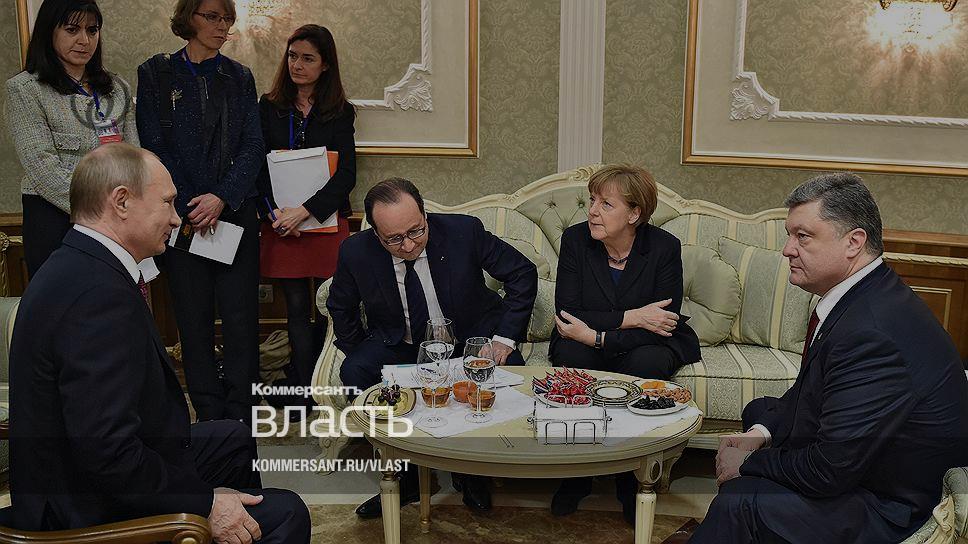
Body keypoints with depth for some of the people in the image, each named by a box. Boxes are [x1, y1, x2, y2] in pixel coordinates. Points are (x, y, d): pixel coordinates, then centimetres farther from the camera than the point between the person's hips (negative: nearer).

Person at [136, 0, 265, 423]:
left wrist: (222, 198, -12)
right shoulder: (155, 74, 4)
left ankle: (240, 415, 8)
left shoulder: (239, 77, 10)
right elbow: (154, 147, -1)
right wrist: (189, 205, -9)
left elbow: (253, 147, 2)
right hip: (182, 215, -1)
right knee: (194, 318, 3)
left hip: (235, 210, 1)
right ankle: (209, 415, 13)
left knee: (241, 315, -2)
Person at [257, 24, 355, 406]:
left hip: (327, 221, -1)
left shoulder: (339, 112, 3)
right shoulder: (269, 107, 7)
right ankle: (304, 390, 9)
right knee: (297, 307, 2)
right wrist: (274, 211, -12)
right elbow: (257, 166, 4)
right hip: (281, 224, 1)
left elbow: (346, 175, -6)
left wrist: (304, 211, -16)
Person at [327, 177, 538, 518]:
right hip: (399, 345, 2)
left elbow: (523, 273, -8)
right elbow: (340, 308, 6)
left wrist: (505, 337, -15)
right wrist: (360, 358, -3)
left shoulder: (464, 231, -20)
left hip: (470, 337, -1)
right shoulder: (355, 252, -16)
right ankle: (407, 474, -10)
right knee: (353, 372, -25)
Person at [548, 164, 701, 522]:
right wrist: (631, 317, -25)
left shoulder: (665, 247, -14)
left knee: (645, 364, -34)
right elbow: (568, 314, -16)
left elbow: (662, 325, -17)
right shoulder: (575, 239, -10)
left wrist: (598, 337, -28)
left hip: (644, 344, -1)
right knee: (569, 355, -32)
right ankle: (576, 476, -15)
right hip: (585, 341, 1)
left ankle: (630, 481, -14)